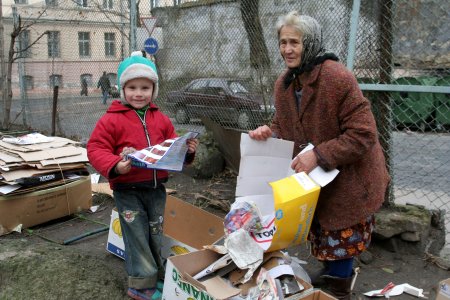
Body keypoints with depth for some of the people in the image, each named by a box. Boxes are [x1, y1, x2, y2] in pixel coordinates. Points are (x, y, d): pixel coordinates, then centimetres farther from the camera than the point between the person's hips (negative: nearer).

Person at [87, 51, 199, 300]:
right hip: (127, 190, -4)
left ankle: (160, 275, 34)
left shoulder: (161, 119, 7)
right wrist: (114, 166, -27)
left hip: (156, 187, 5)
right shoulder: (112, 119, -8)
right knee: (138, 236, 2)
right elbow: (95, 148, -10)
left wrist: (187, 151, -7)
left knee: (157, 234, 16)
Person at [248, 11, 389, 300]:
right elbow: (286, 126, 13)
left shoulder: (338, 77, -25)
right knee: (322, 242, 23)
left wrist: (318, 155, -30)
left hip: (348, 183, -7)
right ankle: (330, 275, 48)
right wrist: (269, 132, -10)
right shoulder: (284, 84, -1)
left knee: (340, 245, 7)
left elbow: (363, 135, -26)